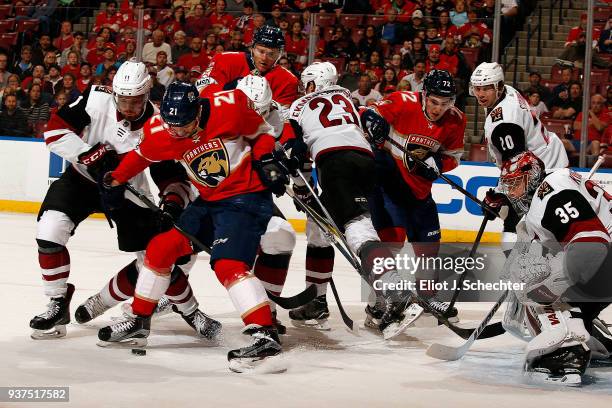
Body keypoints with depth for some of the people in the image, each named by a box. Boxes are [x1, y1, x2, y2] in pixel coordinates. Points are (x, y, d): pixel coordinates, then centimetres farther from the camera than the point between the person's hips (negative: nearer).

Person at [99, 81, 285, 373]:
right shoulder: (159, 131, -7)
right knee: (161, 247, 8)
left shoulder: (230, 106, -20)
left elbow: (260, 131, -3)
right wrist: (116, 181, 14)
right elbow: (141, 154, 14)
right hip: (209, 201, 7)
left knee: (228, 263, -25)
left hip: (247, 196, -7)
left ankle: (265, 336, -34)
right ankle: (139, 321, 27)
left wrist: (265, 160, -15)